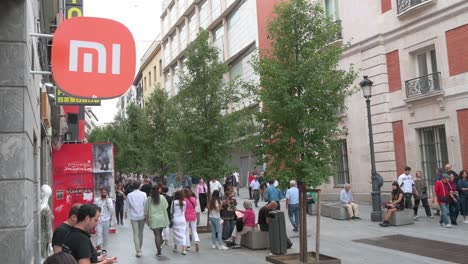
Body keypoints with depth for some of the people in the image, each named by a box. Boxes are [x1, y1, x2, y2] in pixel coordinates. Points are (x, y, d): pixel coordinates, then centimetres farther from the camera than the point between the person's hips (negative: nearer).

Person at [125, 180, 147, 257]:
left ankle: (138, 251, -6)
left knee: (136, 234, 1)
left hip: (133, 216, -1)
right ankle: (139, 248, 28)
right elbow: (145, 205, -6)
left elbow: (127, 206, 4)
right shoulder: (143, 194, -6)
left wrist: (126, 213, 22)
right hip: (142, 216, 1)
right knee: (141, 233, 16)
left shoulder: (129, 195, -5)